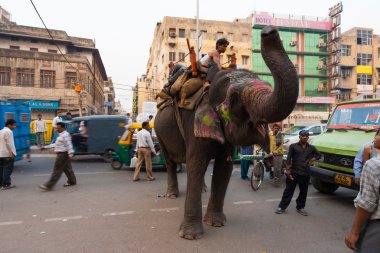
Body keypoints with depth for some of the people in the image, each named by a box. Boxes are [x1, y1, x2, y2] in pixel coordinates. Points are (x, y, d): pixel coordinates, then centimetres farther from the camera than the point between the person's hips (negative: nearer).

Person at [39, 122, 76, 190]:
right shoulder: (61, 135, 17)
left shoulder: (65, 135, -16)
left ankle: (48, 186, -6)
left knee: (57, 170, -8)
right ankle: (72, 181, 25)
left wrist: (70, 155, -26)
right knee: (67, 169, 16)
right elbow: (57, 144, 23)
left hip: (63, 155, -11)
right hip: (62, 154, 11)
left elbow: (69, 145, -22)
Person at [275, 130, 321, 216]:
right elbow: (289, 159, -2)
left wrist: (313, 159, 5)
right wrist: (288, 170, -9)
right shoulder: (293, 146, 0)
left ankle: (300, 207, 29)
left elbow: (318, 154, 24)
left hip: (305, 174, 3)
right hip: (294, 172, -3)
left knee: (303, 191, 12)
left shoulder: (311, 148, 8)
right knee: (289, 190, 2)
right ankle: (282, 207, 11)